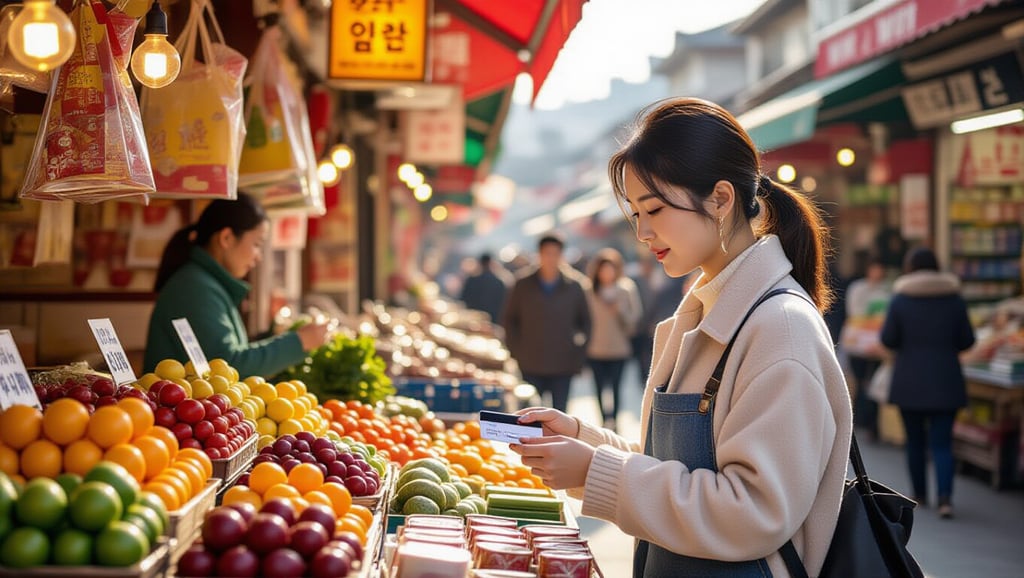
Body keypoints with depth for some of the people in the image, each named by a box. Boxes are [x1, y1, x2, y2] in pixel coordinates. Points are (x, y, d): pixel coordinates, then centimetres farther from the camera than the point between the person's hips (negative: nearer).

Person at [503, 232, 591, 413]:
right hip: (531, 365, 0)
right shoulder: (523, 285, 3)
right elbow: (509, 319, 11)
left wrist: (579, 350, 3)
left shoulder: (573, 286, 3)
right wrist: (516, 349, 3)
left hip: (563, 365, 0)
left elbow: (585, 320, 12)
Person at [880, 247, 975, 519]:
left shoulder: (900, 300, -7)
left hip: (909, 381, -1)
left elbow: (888, 339, -7)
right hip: (945, 381, 1)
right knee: (942, 443, 0)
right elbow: (967, 340, 2)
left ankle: (919, 494, 24)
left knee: (915, 440, 14)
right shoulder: (954, 299, -1)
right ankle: (945, 496, -16)